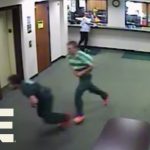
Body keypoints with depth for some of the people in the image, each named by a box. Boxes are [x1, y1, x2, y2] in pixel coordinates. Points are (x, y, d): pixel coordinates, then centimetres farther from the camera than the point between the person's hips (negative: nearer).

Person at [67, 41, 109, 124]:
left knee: (78, 94, -15)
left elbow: (91, 66, -24)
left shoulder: (82, 56, -29)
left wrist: (81, 73, -25)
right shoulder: (70, 56, -6)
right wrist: (74, 71, -6)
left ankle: (80, 115, -3)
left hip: (86, 77, -9)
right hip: (80, 76, 9)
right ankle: (104, 95, 57)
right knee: (91, 88, 29)